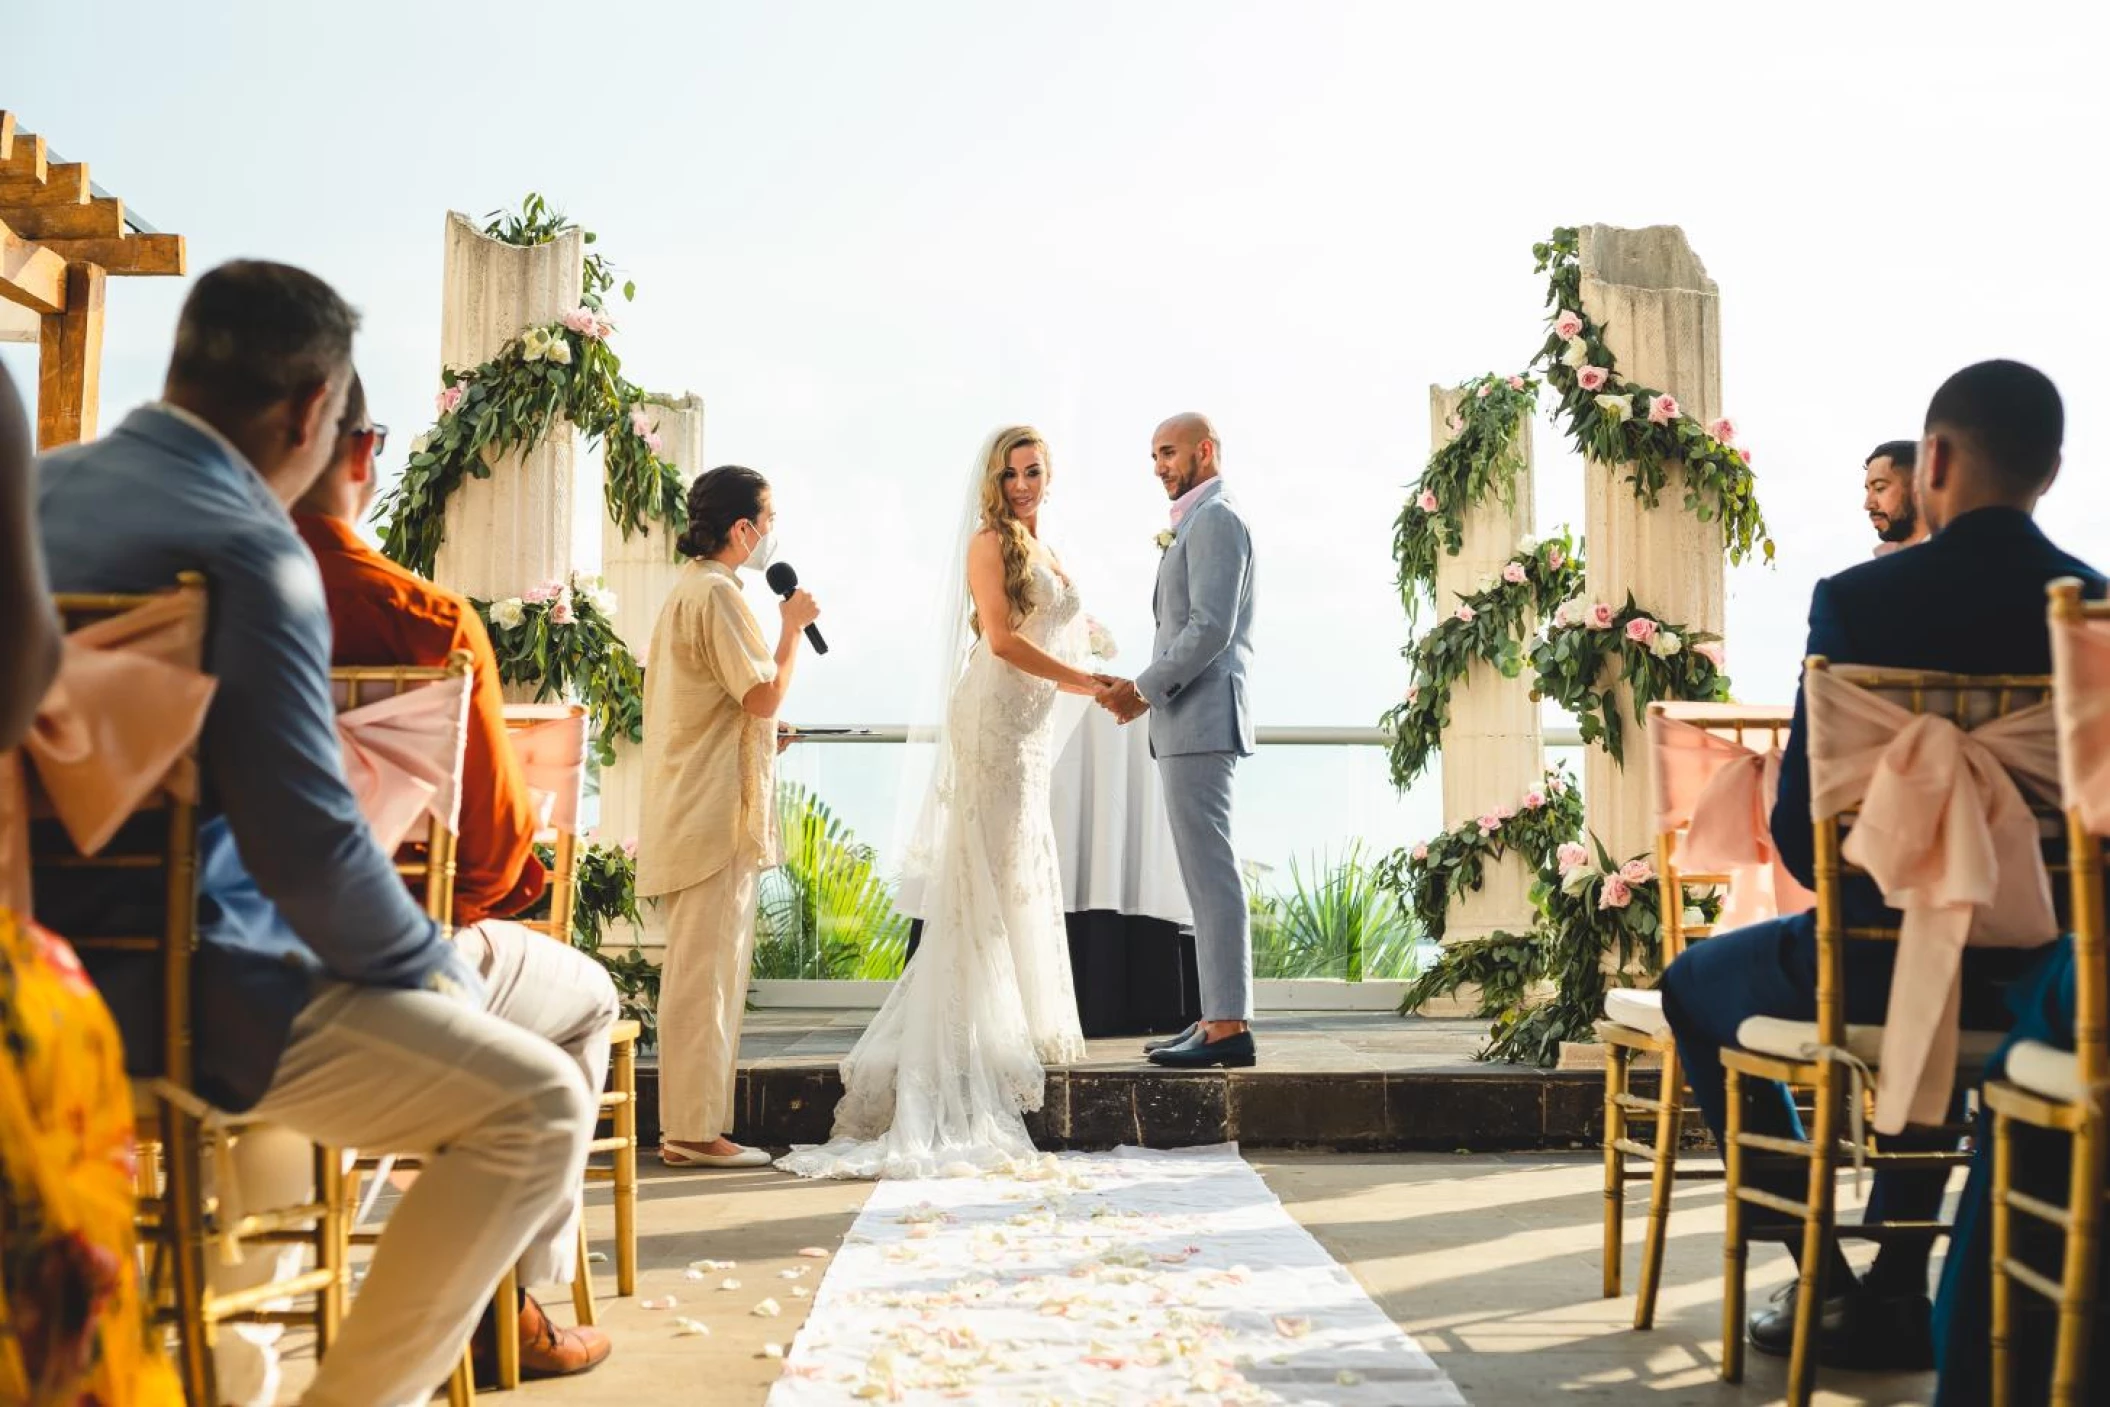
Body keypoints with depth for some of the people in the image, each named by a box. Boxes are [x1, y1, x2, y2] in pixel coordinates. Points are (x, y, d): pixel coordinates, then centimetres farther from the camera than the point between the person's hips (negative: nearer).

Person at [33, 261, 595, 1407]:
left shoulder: (42, 486, 8)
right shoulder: (250, 550, -19)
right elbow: (309, 842, -24)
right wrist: (439, 970, -5)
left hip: (51, 958, 10)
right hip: (161, 985, -10)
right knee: (541, 1102, -11)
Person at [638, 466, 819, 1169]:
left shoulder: (688, 589, 19)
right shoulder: (716, 594, -14)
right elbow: (765, 696, -17)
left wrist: (764, 734, 20)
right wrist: (793, 625, -6)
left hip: (692, 814, 11)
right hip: (717, 813, -11)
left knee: (700, 970, 12)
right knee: (707, 971, -7)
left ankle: (690, 1126, 18)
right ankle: (694, 1130, -3)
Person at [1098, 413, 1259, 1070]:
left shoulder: (1215, 518, -8)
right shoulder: (1199, 522, 23)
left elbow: (1211, 627, -18)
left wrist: (1144, 688, -14)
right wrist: (1150, 693, 13)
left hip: (1201, 719, -11)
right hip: (1188, 721, 11)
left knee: (1211, 871, -10)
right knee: (1207, 872, 10)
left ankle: (1229, 1027, -9)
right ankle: (1219, 1018, 14)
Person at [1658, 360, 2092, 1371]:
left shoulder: (1858, 600, -15)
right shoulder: (2092, 605, -3)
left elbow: (1799, 824, -13)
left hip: (1888, 961, -5)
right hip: (2049, 975, 5)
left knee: (1695, 985, 23)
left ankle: (1829, 1283, 21)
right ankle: (1897, 1289, 37)